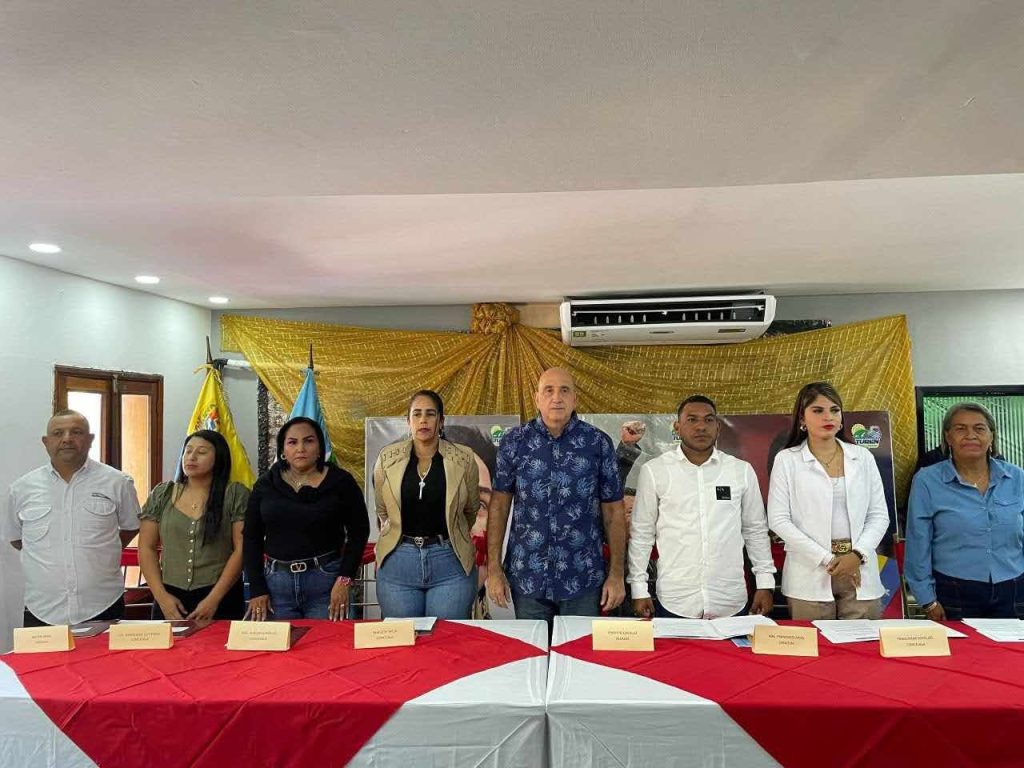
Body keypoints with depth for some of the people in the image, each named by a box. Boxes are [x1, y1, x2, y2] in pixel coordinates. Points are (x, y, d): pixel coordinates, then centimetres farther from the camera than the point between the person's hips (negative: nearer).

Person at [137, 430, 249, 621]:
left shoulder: (235, 495, -3)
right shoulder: (162, 494, 7)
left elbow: (241, 550, -7)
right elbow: (146, 548, 6)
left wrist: (214, 599, -12)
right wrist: (161, 596, -4)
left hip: (221, 598, -2)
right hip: (170, 599, 3)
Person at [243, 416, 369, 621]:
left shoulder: (340, 482, -2)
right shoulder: (266, 484, 6)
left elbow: (359, 532, 0)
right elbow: (251, 538, 8)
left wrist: (344, 579, -8)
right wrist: (256, 589, 2)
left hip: (325, 580, -2)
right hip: (276, 581, 2)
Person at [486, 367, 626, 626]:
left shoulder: (598, 443, -2)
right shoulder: (514, 442, -1)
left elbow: (613, 510, 1)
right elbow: (499, 505, 2)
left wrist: (617, 574, -2)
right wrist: (494, 568, -2)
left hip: (583, 578, 0)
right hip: (526, 577, 1)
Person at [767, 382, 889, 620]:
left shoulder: (863, 457, 10)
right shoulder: (787, 460, 2)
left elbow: (879, 515, 8)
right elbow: (778, 520, -5)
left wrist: (858, 555, -8)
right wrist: (826, 559, -11)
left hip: (859, 569, 3)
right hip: (810, 573, -2)